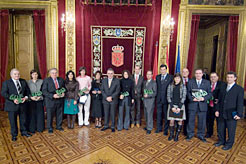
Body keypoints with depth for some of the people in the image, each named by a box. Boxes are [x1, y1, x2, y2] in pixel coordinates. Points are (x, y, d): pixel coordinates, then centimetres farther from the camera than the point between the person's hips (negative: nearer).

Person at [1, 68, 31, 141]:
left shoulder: (23, 81, 7)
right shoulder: (6, 83, -3)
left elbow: (27, 91, 8)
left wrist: (26, 97, -11)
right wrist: (13, 99, -22)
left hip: (22, 104, 3)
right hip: (12, 105, -3)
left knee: (23, 120, 15)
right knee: (13, 121, 9)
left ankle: (24, 132, 32)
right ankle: (14, 135, 26)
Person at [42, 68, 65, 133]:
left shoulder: (61, 79, 8)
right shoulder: (46, 80, -5)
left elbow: (64, 88, 17)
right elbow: (44, 91, -11)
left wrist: (63, 93, -5)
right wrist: (52, 95, -23)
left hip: (60, 100, 4)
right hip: (50, 100, -3)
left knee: (59, 114, 13)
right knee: (50, 115, 7)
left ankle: (59, 126, 30)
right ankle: (50, 128, 25)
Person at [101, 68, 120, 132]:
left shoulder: (117, 81, -2)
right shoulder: (104, 80, 6)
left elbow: (117, 91, -7)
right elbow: (102, 90, 3)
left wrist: (111, 97, -14)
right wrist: (106, 97, -10)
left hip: (113, 100, -2)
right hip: (105, 100, 2)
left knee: (113, 114, 5)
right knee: (106, 113, 9)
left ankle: (113, 127, 18)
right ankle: (106, 125, 23)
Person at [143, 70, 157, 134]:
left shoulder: (154, 83, -8)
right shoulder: (144, 82, 13)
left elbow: (155, 93, -11)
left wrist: (148, 95, -19)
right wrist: (143, 95, 5)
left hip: (150, 100, -6)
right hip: (145, 100, 7)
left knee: (149, 114, -4)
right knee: (146, 114, 13)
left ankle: (149, 128, 6)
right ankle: (147, 126, 27)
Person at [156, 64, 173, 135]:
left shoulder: (170, 77, -5)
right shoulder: (157, 77, 10)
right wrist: (157, 95, 6)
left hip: (166, 99, -4)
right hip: (159, 99, 4)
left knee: (166, 115, 4)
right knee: (159, 114, 13)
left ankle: (166, 130, 17)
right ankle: (159, 128, 27)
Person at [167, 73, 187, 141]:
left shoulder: (183, 86, 1)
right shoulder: (170, 86, 3)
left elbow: (183, 97, -3)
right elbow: (168, 96, 0)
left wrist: (179, 107, -12)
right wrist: (172, 107, -8)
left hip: (180, 106, 0)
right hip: (172, 105, 0)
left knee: (180, 121, 5)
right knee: (171, 121, 1)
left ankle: (177, 135, 18)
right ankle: (171, 134, 18)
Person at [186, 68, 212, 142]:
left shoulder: (207, 82, 5)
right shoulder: (190, 82, 3)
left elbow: (209, 93, 1)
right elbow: (188, 92, 0)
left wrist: (203, 98, -16)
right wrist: (192, 98, -16)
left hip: (202, 104, 1)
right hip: (192, 104, 0)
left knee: (202, 121, 9)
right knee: (191, 120, 8)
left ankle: (201, 135, 28)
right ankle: (190, 134, 25)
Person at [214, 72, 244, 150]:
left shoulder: (239, 89, -5)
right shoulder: (223, 87, 9)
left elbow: (240, 103, -9)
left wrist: (239, 114, -14)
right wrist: (217, 110, 5)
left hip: (232, 114, -4)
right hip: (221, 113, 4)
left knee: (231, 130, 9)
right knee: (221, 129, 15)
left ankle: (229, 144, 27)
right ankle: (221, 141, 34)